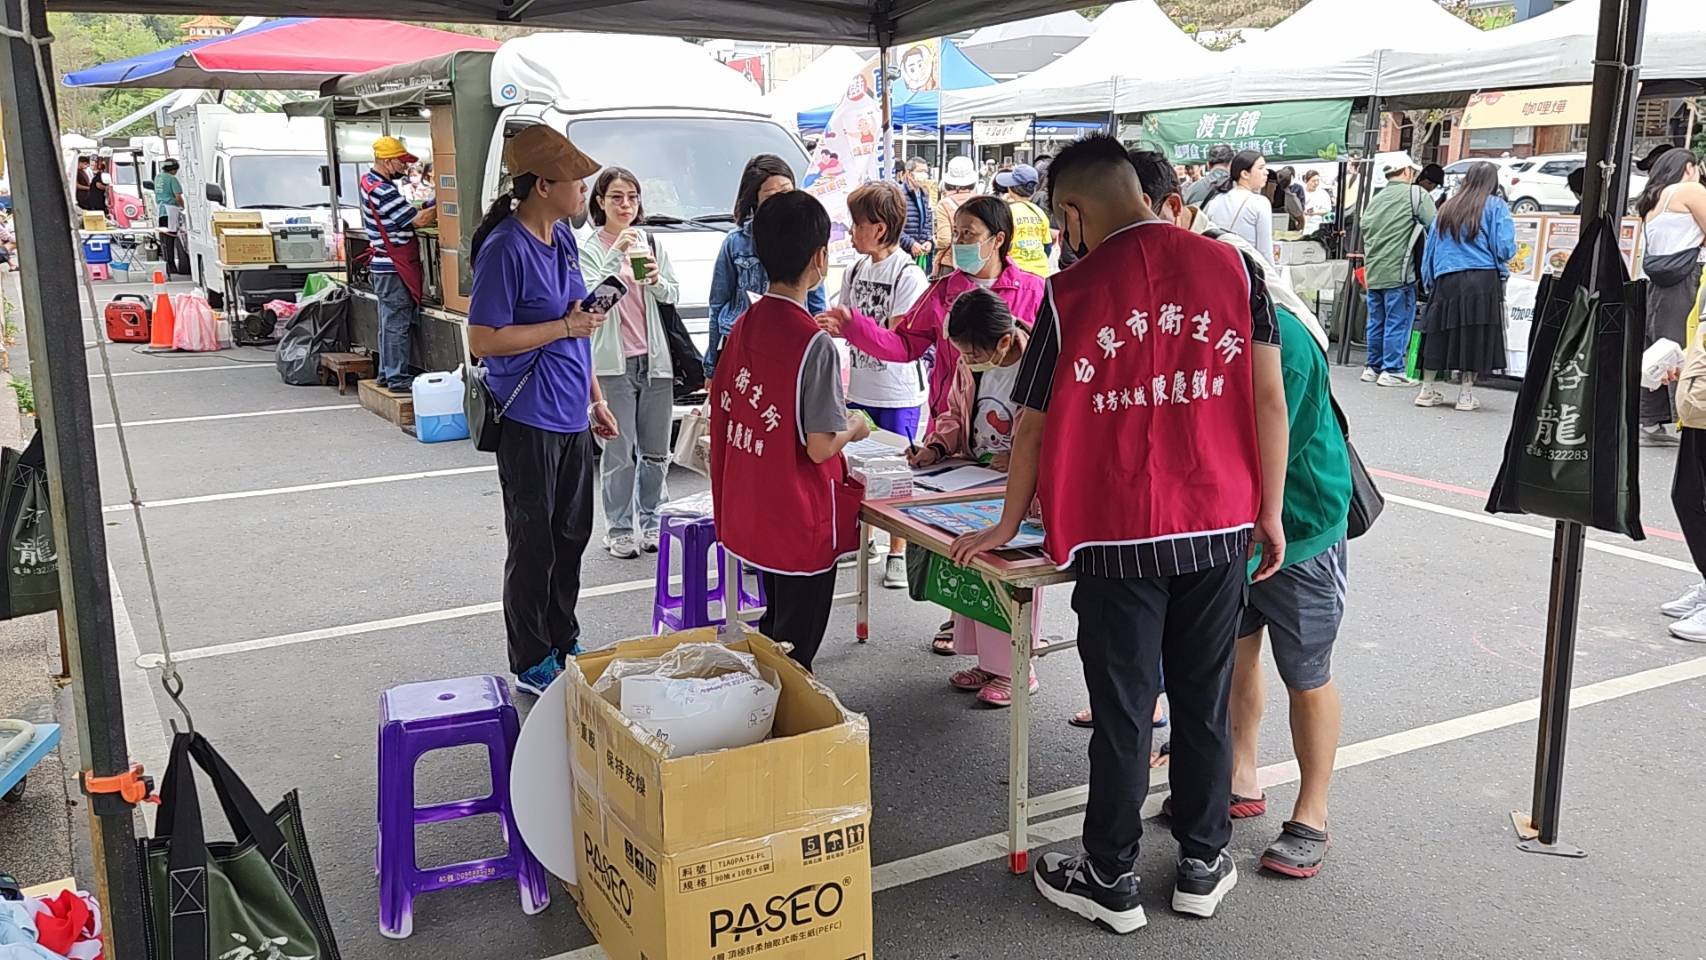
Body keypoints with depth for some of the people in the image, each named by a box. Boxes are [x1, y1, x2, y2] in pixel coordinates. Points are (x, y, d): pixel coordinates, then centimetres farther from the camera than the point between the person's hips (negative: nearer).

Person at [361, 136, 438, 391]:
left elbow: (405, 215, 15)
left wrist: (426, 210, 2)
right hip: (394, 268, -10)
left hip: (384, 265, 10)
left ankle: (386, 372, 23)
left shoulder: (369, 182, 11)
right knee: (398, 324, -5)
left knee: (389, 322, 16)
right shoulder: (383, 192, -21)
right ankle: (397, 378, -1)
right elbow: (419, 220, -20)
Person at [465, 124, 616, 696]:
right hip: (529, 421, -8)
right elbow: (483, 340, -20)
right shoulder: (505, 249, -18)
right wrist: (566, 327, -19)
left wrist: (596, 400, 16)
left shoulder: (563, 237, 8)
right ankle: (531, 665, 18)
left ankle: (563, 644, 33)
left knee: (571, 536, 17)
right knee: (534, 545, 4)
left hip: (571, 417, 8)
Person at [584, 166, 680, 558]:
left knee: (656, 451, 8)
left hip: (655, 360, 4)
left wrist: (656, 280, -14)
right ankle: (619, 529, 7)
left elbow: (673, 295, 8)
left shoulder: (651, 243, 12)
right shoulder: (589, 250, -1)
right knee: (620, 451, -3)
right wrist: (617, 255, -24)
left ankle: (649, 522, 21)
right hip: (613, 363, -4)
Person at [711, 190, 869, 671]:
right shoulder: (814, 343, -22)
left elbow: (724, 411, 10)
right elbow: (820, 446, -22)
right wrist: (854, 427, -1)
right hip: (801, 523, -8)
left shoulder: (744, 325, 1)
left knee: (773, 629, 24)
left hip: (750, 514, 8)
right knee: (795, 649, 7)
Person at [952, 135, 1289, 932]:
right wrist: (1270, 511, 8)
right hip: (1220, 528, 3)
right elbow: (1268, 398, -2)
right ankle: (1202, 865, 29)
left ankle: (1110, 880, 21)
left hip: (1118, 535, -2)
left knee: (1122, 711, 8)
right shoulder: (1232, 268, -1)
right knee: (1205, 702, 15)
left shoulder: (1071, 292, -7)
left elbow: (1034, 424, 0)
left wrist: (1009, 524, 12)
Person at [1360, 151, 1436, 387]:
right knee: (1398, 322, -1)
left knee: (1376, 321, 14)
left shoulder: (1375, 200, 15)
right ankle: (1392, 370, 0)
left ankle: (1373, 367, 20)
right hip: (1398, 271, -7)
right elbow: (1435, 227, -10)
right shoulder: (1416, 194, -5)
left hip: (1373, 271, 7)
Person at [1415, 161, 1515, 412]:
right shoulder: (1496, 206, 2)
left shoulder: (1446, 208, 15)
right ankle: (1466, 394, 1)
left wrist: (1429, 283, 17)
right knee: (1476, 335, 1)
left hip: (1446, 280, 4)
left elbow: (1430, 249, 14)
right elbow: (1504, 247, -6)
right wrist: (1503, 269, 15)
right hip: (1482, 280, -4)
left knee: (1438, 334, 8)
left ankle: (1428, 390, 12)